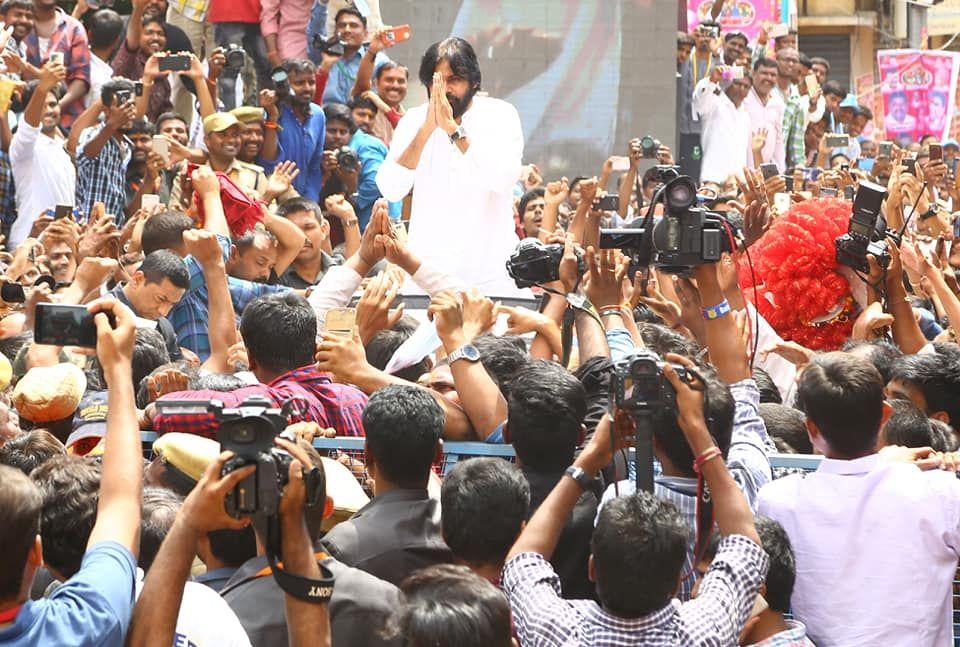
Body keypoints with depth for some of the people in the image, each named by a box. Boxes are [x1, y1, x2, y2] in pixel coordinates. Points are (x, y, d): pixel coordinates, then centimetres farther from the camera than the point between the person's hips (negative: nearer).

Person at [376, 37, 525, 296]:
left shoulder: (500, 115, -2)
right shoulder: (414, 120, 2)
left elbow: (503, 179, -19)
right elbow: (390, 190, -11)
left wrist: (454, 129, -23)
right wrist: (427, 128, -19)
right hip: (428, 268, 1)